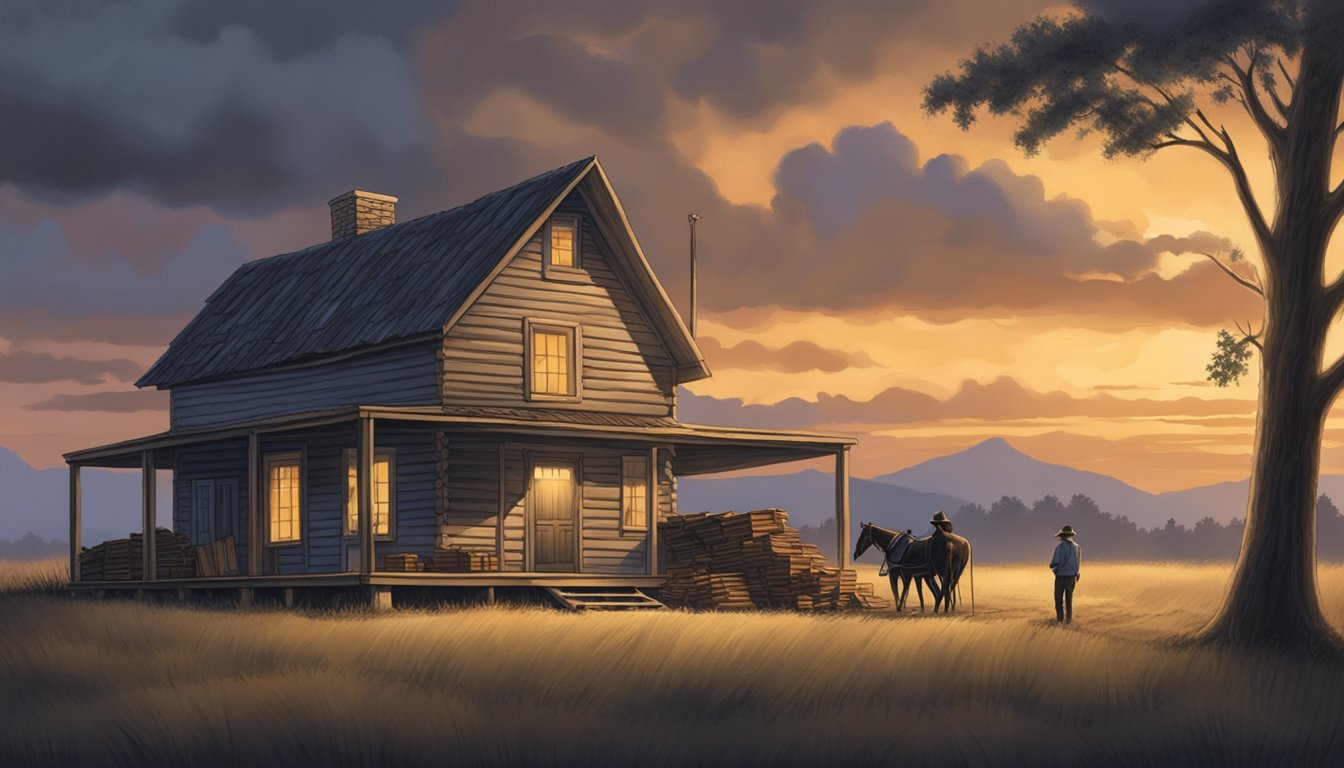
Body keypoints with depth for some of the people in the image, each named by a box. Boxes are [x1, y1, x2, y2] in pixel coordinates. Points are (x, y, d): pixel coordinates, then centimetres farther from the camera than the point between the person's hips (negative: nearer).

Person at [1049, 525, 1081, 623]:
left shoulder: (1060, 547, -14)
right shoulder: (1077, 547, 3)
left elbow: (1055, 562, -16)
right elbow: (1079, 563, 7)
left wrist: (1051, 565, 6)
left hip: (1061, 576, -4)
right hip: (1072, 576, 4)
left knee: (1059, 598, 6)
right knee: (1069, 598, 13)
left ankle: (1060, 617, 3)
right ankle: (1069, 618, 10)